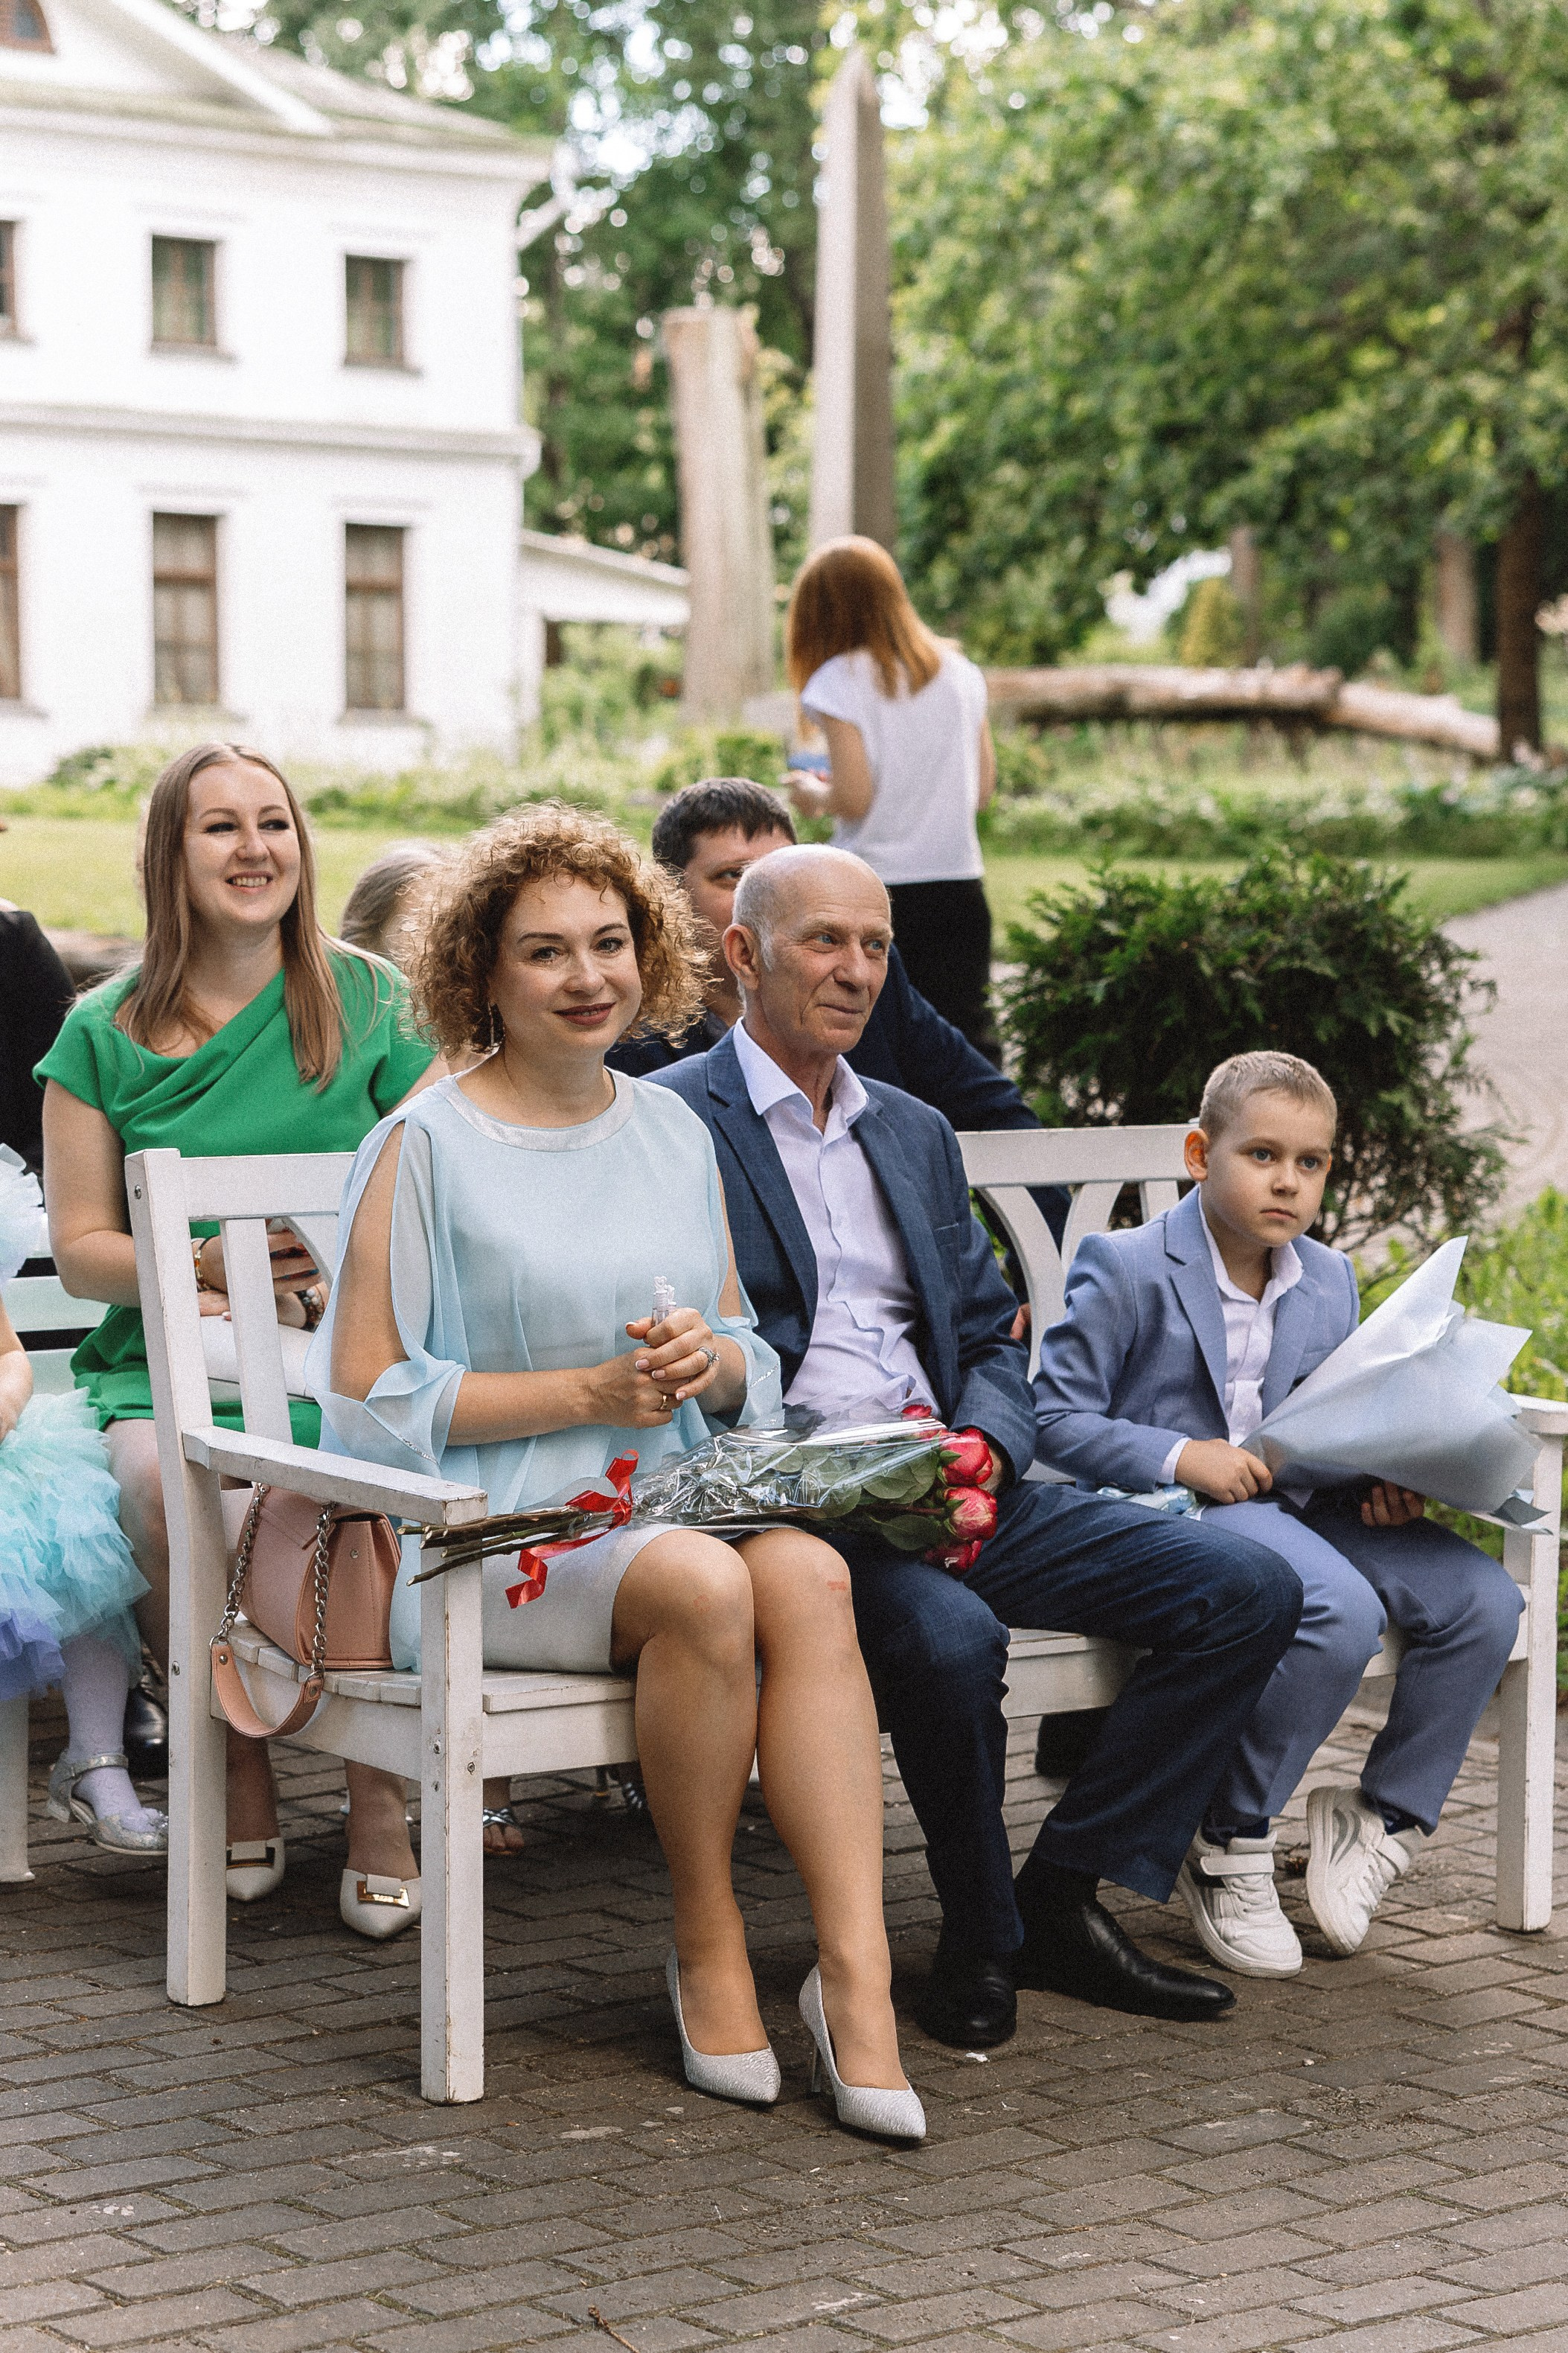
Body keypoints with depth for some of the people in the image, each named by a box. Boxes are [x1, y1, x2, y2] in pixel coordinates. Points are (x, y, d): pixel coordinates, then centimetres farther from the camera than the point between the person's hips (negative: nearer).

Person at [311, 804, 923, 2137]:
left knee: (810, 1574, -29)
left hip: (672, 1493, 5)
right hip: (490, 1527, -4)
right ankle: (708, 1947, -14)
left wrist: (712, 1362, -4)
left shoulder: (674, 1135, 16)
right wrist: (586, 1392, -12)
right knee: (707, 1587, -33)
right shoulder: (426, 1147, -1)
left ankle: (858, 1974, -33)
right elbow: (365, 1395, -6)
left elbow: (751, 1371, 21)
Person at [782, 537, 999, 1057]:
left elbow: (854, 797, -13)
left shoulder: (839, 681, -7)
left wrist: (814, 796, 6)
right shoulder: (960, 674, 7)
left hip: (873, 896, -4)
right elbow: (983, 787, 11)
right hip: (958, 887, 4)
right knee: (969, 1037, 2)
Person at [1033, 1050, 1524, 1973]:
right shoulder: (1126, 1270, -4)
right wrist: (1183, 1458, -19)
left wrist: (1381, 1483, 0)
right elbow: (1056, 1417, -7)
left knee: (1485, 1598, -14)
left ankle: (1386, 1815, 4)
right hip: (1173, 1515, -7)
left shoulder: (1331, 1282, 16)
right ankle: (1230, 1846, -16)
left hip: (1293, 1504, 7)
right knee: (1340, 1611, -34)